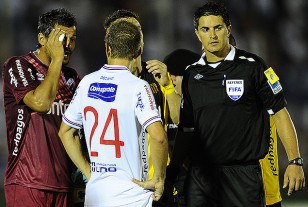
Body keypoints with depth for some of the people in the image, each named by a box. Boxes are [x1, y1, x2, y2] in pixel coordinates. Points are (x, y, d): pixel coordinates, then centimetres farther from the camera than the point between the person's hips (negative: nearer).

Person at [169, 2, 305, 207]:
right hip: (201, 173, 3)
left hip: (244, 173, -3)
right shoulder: (191, 75, 10)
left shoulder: (251, 66, -2)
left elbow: (280, 113, -1)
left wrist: (295, 162, -8)